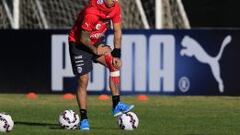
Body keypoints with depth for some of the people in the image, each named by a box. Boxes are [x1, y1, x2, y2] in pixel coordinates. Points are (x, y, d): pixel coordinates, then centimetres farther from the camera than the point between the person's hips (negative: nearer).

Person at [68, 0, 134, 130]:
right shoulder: (91, 12, -33)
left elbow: (117, 31, -5)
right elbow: (83, 38, -22)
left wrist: (116, 54, -10)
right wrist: (95, 50, -26)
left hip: (97, 42, 6)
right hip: (78, 43, -6)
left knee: (115, 64, -17)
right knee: (83, 80, -8)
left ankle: (116, 105, -14)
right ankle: (83, 119, 1)